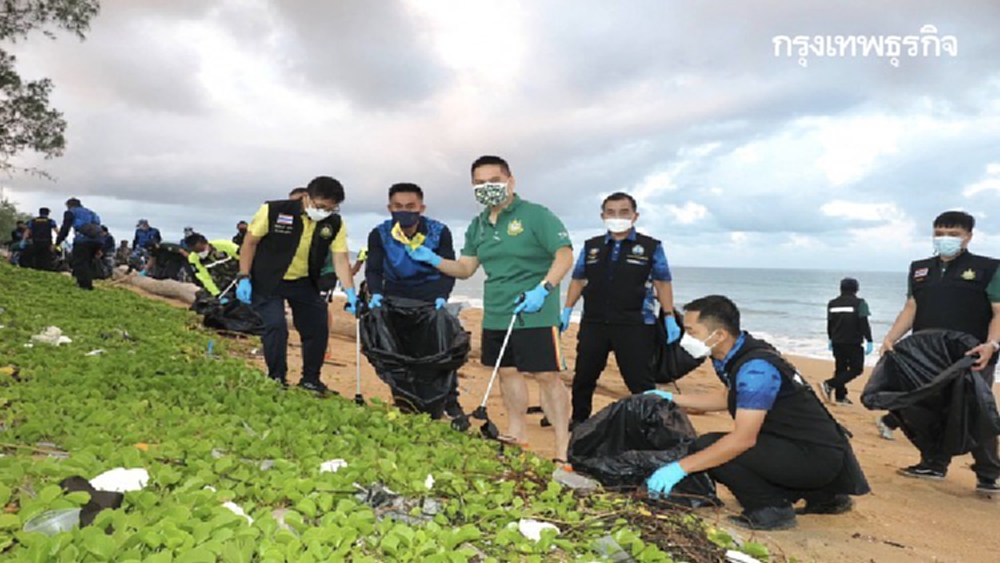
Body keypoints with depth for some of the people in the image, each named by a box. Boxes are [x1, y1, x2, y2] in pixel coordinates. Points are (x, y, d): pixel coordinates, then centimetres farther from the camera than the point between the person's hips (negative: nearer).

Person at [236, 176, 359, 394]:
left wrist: (351, 294, -27)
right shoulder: (274, 211, -20)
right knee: (276, 325, -17)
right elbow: (250, 242, -10)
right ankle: (276, 379, 2)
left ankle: (310, 380, 21)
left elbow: (341, 259, -15)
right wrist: (244, 278, -14)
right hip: (268, 281, -4)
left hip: (304, 283, 4)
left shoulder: (335, 224, -12)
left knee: (318, 329, 3)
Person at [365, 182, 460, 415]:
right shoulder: (380, 234, -12)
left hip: (430, 295, -1)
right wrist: (375, 293, -30)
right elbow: (373, 270, -11)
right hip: (395, 295, 1)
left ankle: (450, 402, 10)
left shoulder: (439, 232, -15)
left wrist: (442, 297, -30)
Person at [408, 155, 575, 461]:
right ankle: (516, 436, 30)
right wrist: (432, 259, 0)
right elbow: (465, 268, 16)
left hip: (534, 314, -7)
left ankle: (562, 448, 2)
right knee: (507, 372, 14)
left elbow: (564, 255, -14)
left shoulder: (536, 215, -9)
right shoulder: (478, 226, 12)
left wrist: (542, 289, -27)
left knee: (546, 376, -6)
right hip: (495, 315, 7)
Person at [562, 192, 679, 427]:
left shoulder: (651, 247, 4)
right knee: (583, 377, 12)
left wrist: (669, 318, -3)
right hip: (593, 323, 3)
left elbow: (663, 284, 4)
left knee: (640, 381, -1)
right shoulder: (591, 247, 12)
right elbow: (578, 280, 16)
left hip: (635, 326, -3)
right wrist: (566, 311, 8)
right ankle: (579, 420, 31)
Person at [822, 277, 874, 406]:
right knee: (856, 369, 0)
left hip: (837, 342, 6)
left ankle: (840, 396, 14)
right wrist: (869, 341, -10)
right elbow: (864, 324, -13)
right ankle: (830, 384, -16)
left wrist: (831, 339, 27)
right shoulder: (859, 303, -8)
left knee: (840, 368, 13)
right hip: (853, 343, -6)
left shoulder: (832, 304, 9)